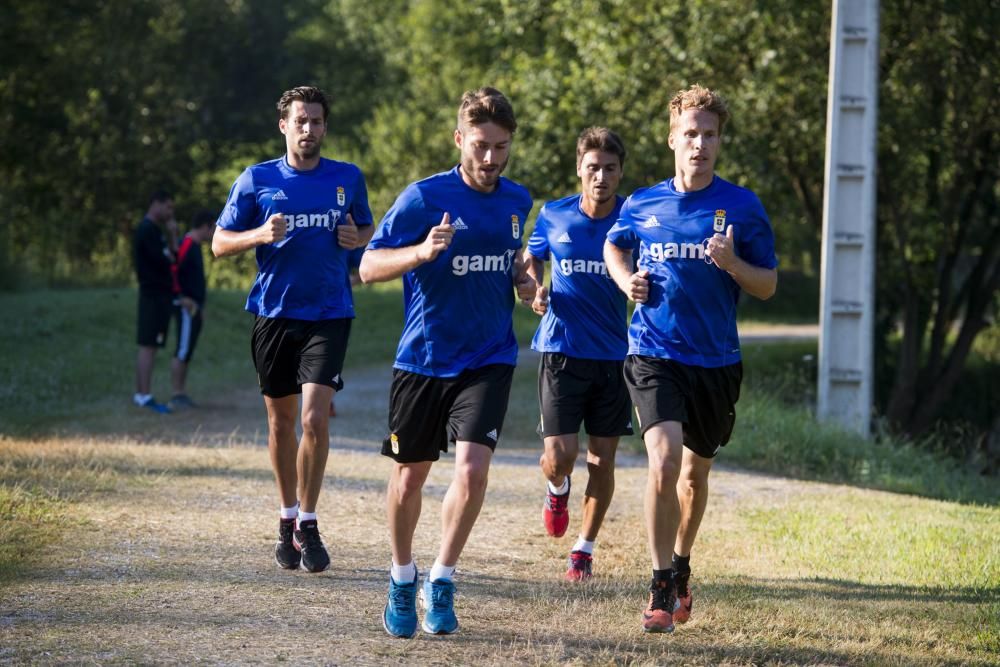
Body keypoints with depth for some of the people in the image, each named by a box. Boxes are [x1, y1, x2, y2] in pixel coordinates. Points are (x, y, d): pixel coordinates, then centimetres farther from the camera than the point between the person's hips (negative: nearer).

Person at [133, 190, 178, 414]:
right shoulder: (148, 230, -14)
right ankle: (145, 396, -13)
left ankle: (140, 394, 15)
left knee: (148, 346, 11)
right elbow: (163, 260, -20)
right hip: (154, 293, -10)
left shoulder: (154, 229, 19)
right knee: (148, 345, -11)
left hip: (158, 293, 10)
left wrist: (172, 235, 7)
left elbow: (170, 256, 18)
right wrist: (171, 255, 0)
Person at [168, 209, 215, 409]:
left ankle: (182, 394, 13)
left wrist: (200, 305, 21)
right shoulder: (187, 245, -15)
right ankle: (177, 396, -8)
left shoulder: (194, 246, 16)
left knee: (187, 352, 10)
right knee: (183, 351, -9)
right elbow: (172, 270, -24)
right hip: (187, 308, -10)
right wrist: (181, 297, -19)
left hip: (194, 308, 10)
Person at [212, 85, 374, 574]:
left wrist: (357, 238, -4)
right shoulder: (256, 180, 2)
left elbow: (369, 229, 20)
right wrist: (260, 235, -15)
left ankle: (308, 524, -2)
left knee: (315, 419, -13)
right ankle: (288, 519, 24)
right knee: (281, 421, 9)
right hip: (274, 314, 1)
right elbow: (220, 244, 4)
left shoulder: (348, 179, 6)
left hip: (329, 314, -1)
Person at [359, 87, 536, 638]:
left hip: (488, 360, 2)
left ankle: (442, 581, -1)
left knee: (472, 466, -17)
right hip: (423, 359, -2)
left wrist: (524, 281, 3)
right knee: (410, 475, 9)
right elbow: (369, 266, -12)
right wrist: (423, 251, -29)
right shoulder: (425, 197, -11)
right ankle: (402, 580, 32)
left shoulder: (517, 201, 4)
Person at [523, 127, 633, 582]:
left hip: (614, 353, 0)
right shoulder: (554, 216, 1)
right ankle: (557, 490, 28)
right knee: (559, 454, -8)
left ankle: (584, 549, 18)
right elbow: (530, 259, 18)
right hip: (562, 350, 0)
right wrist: (535, 290, -2)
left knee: (602, 458, 3)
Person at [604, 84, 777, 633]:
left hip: (716, 360, 1)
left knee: (695, 471, 16)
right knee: (664, 459, -21)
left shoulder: (743, 207, -3)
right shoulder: (642, 205, 2)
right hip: (654, 355, -1)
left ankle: (681, 565, 42)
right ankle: (661, 588, -13)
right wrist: (626, 280, 3)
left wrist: (732, 263, -18)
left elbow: (768, 285, 2)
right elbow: (613, 246, 23)